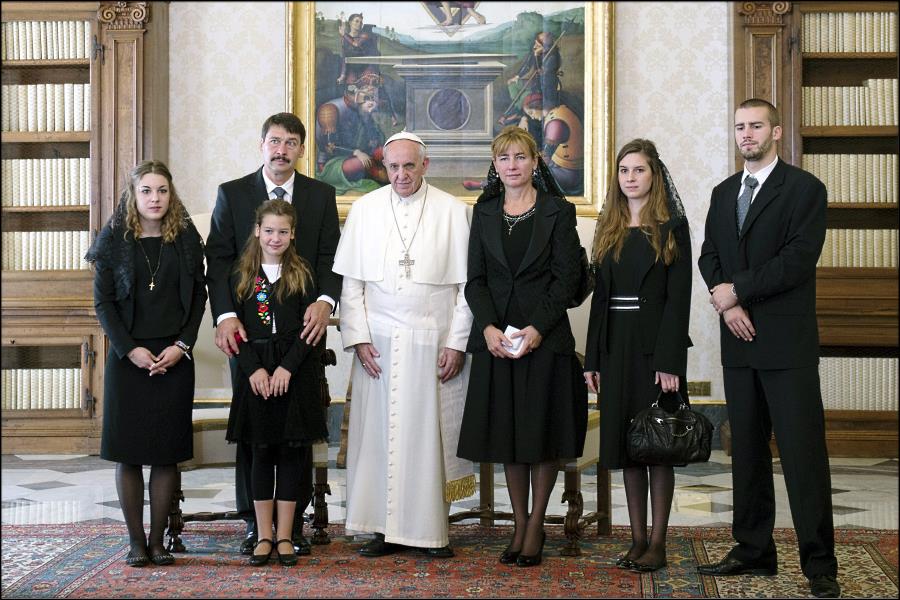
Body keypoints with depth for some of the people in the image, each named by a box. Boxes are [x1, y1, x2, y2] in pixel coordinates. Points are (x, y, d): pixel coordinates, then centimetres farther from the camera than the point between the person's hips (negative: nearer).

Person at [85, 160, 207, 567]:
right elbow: (103, 302, 0)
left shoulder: (186, 239, 5)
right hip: (128, 357, -1)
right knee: (128, 452, 1)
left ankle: (158, 540, 11)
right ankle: (135, 541, 9)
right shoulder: (114, 240, 2)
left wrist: (181, 346, -7)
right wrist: (130, 350, -10)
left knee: (167, 452, 3)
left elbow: (198, 297, 6)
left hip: (174, 358, 1)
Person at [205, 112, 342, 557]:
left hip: (303, 328, 1)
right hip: (249, 329, 0)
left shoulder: (321, 196, 10)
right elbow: (218, 259, 0)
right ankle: (254, 523, 12)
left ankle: (294, 522, 11)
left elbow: (330, 257, 4)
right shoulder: (231, 194, 7)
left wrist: (325, 300, -15)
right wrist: (225, 315, -14)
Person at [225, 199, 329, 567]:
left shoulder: (303, 275, 3)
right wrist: (254, 369, -10)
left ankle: (285, 536, 9)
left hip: (294, 373, -1)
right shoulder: (242, 277, 7)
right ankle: (263, 536, 12)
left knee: (289, 452, 3)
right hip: (255, 373, 1)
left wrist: (286, 368, -13)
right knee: (261, 453, 5)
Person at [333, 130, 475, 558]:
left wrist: (457, 343, -5)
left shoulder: (453, 212, 2)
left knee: (431, 434, 1)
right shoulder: (364, 210, 7)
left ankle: (432, 530, 9)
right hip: (378, 342, 1)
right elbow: (350, 282, 6)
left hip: (434, 342, -1)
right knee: (379, 433, 2)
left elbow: (467, 284, 1)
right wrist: (358, 338, -2)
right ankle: (387, 528, 10)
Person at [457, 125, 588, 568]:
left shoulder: (558, 212, 0)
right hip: (496, 338, 3)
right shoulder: (484, 213, 10)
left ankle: (536, 526, 11)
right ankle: (519, 525, 16)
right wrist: (488, 327, -10)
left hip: (545, 336, -3)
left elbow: (566, 278, -5)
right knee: (507, 433, 7)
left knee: (543, 432, 1)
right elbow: (475, 279, 6)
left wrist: (537, 328, -15)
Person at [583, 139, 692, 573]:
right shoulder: (609, 229, 12)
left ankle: (658, 545, 5)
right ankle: (638, 540, 15)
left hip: (655, 345, -5)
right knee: (626, 443, 7)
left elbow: (679, 297, -9)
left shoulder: (672, 227, -3)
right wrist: (593, 358, 6)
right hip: (616, 345, 5)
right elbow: (600, 294, 12)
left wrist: (670, 360, -16)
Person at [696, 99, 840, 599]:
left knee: (803, 451, -6)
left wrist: (737, 289, -11)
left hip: (788, 342, -6)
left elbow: (798, 259, -14)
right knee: (747, 451, 10)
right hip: (740, 339, 6)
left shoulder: (805, 189, -4)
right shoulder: (724, 194, 16)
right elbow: (709, 256, 12)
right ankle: (754, 551, 18)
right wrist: (727, 303, -6)